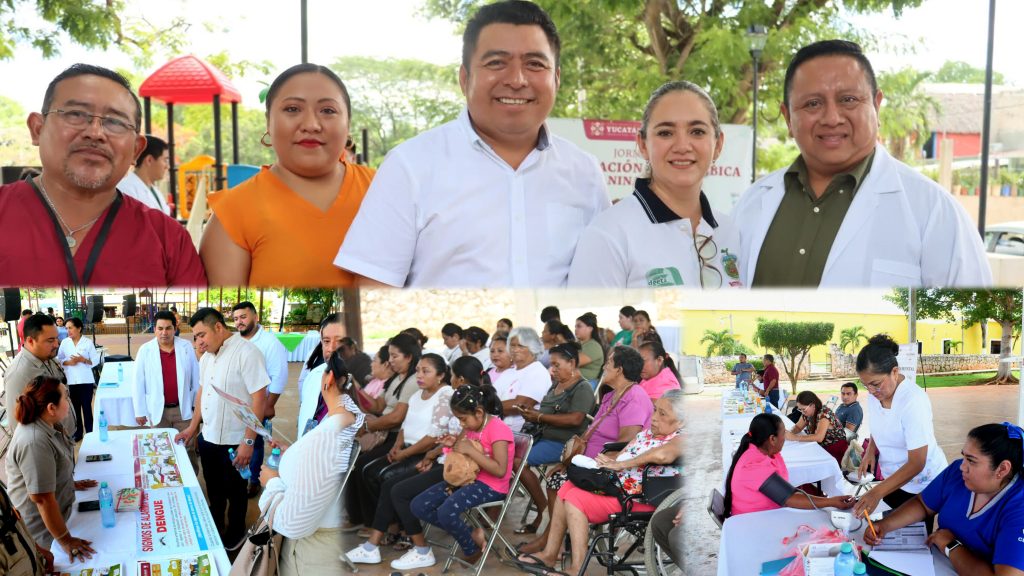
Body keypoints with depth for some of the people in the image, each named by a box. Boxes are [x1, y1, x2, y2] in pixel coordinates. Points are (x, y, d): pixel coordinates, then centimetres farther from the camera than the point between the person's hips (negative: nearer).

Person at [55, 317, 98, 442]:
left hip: (86, 380, -2)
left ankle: (89, 432, 14)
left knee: (86, 407, 5)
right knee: (75, 407, 10)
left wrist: (83, 360, -18)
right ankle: (78, 433, 21)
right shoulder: (64, 342, 2)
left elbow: (95, 360, -3)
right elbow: (59, 359, 7)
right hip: (72, 380, 3)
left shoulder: (88, 342, -5)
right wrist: (68, 362, -12)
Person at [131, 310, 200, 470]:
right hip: (158, 410, 0)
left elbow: (196, 377, 3)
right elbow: (138, 383, -2)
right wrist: (140, 411, -2)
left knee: (188, 450, 8)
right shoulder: (145, 350, -5)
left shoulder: (187, 347, -2)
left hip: (183, 409, 0)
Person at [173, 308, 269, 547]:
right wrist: (193, 426, 16)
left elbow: (259, 399, -22)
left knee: (234, 491, 12)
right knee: (213, 489, 22)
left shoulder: (247, 353, -20)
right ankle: (215, 527, 43)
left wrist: (248, 441, -22)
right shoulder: (207, 356, 5)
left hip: (234, 442, -7)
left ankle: (235, 533, 33)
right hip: (208, 437, 7)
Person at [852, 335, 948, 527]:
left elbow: (916, 463, -30)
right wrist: (870, 451, -7)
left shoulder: (913, 401, -29)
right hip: (892, 478, 6)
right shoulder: (876, 393, -8)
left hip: (921, 485, -6)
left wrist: (877, 492, -37)